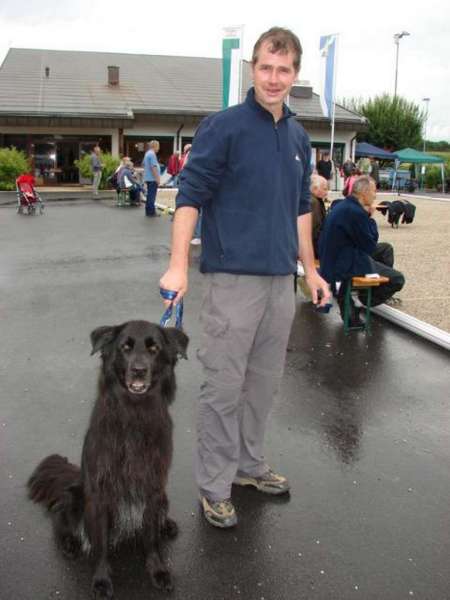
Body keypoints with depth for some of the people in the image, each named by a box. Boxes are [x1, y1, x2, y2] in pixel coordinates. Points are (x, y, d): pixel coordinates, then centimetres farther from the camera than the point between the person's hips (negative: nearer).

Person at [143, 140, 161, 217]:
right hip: (152, 179, -10)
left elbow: (144, 165, 24)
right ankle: (151, 212, -4)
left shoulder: (147, 153, 16)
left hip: (148, 178, 10)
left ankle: (148, 211, 17)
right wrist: (157, 178, -20)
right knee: (152, 196, -6)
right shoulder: (152, 154, -16)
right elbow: (153, 167, -22)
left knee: (149, 195, 13)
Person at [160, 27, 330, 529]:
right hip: (233, 279, -6)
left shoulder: (299, 137, 12)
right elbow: (190, 196, -10)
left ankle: (248, 463, 33)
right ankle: (214, 485, 16)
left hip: (281, 281, 6)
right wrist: (178, 266, -19)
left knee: (264, 382, 15)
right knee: (224, 387, 1)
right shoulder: (223, 127, -6)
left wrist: (310, 270, 17)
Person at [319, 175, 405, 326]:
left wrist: (367, 216, 4)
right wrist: (370, 218, -6)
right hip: (345, 266, -10)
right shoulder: (356, 212, -22)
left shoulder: (342, 205, 8)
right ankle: (366, 299, 18)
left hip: (332, 260, 10)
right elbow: (370, 246, -15)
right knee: (398, 279, -4)